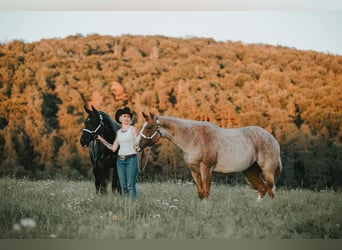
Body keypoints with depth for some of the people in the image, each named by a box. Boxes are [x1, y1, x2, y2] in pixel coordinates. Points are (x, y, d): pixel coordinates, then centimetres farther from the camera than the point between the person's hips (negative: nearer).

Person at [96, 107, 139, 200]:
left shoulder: (133, 129, 0)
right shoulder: (118, 132, 14)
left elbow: (137, 143, -7)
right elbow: (113, 148, 14)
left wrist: (136, 145, -31)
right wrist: (101, 140, 13)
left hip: (131, 159, -5)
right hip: (120, 160, 5)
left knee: (130, 186, -10)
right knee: (123, 186, 5)